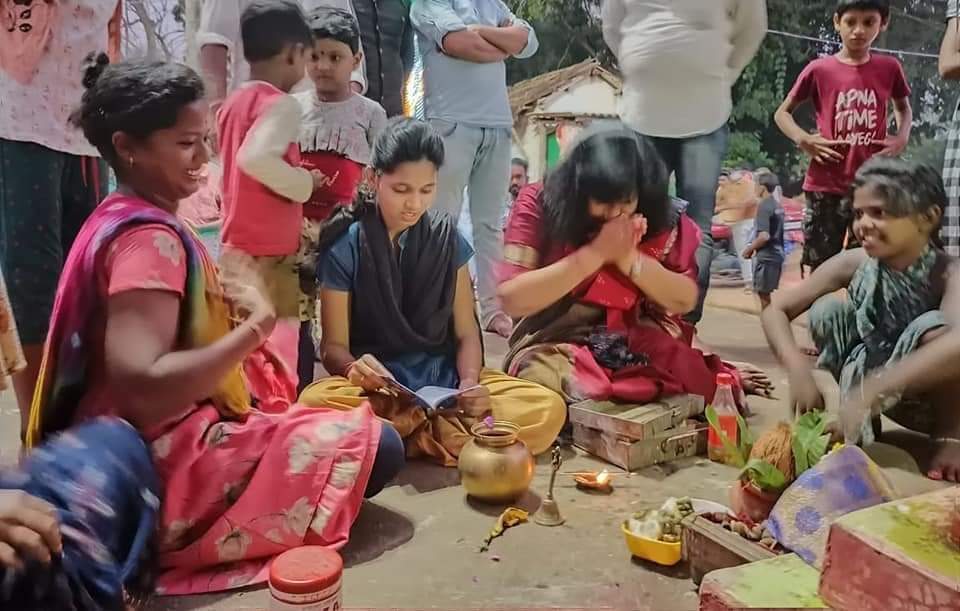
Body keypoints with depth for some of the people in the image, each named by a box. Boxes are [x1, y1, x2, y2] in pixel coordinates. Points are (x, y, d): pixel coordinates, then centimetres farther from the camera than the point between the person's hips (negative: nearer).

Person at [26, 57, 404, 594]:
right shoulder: (151, 238, -22)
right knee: (376, 448, -17)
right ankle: (175, 537, -6)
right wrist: (257, 324, -25)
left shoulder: (119, 220, 10)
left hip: (144, 451, 10)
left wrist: (224, 305, 6)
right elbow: (143, 389, -33)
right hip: (162, 467, -10)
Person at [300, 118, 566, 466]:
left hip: (443, 380, 3)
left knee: (548, 409, -22)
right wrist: (354, 368, -29)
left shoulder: (447, 240, 4)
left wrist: (469, 383, -18)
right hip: (377, 387, -2)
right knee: (315, 403, -36)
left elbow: (466, 332, 4)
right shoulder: (345, 247, -4)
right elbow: (333, 345, -4)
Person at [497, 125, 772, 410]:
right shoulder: (539, 205, -11)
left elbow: (686, 300, -3)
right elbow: (513, 299, -18)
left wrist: (629, 258, -21)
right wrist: (596, 253, -24)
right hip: (556, 348, -1)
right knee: (543, 374, -35)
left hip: (642, 346, 2)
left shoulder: (661, 217, -3)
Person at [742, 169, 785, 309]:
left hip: (766, 256, -9)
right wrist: (754, 247, 18)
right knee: (766, 293, 16)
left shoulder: (764, 206, -15)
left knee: (763, 293, -2)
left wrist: (749, 248, -8)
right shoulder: (778, 206, 11)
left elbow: (764, 236, -22)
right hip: (777, 254, 9)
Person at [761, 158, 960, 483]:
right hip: (884, 396, 3)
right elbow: (776, 310, -18)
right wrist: (799, 370, -35)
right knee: (828, 308, -19)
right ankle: (858, 422, -1)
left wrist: (871, 389, -54)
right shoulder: (853, 263, -18)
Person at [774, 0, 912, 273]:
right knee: (821, 266, 5)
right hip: (826, 185, -2)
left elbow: (904, 107, 22)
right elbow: (782, 113, 7)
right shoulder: (819, 69, -3)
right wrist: (804, 140, -10)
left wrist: (902, 137, 2)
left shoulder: (889, 68, 4)